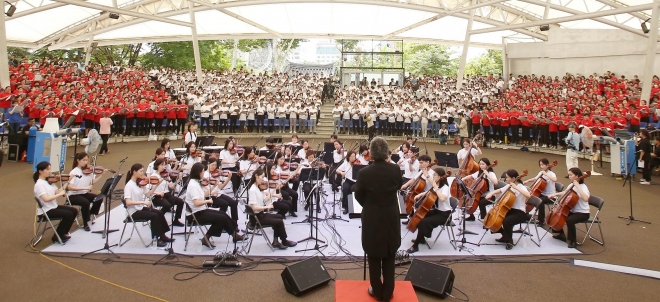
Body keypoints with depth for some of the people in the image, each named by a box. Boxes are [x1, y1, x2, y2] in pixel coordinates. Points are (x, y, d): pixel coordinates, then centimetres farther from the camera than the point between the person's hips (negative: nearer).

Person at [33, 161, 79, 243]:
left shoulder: (49, 181, 9)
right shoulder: (39, 184, -17)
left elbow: (57, 192, 1)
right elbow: (46, 199, -29)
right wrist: (60, 194, -26)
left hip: (54, 206, 9)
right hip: (46, 210, -9)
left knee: (74, 211, 0)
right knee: (68, 214, -21)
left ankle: (63, 233, 13)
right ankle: (57, 236, -3)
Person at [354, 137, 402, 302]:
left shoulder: (364, 172, -18)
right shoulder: (395, 169, -11)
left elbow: (359, 196, -3)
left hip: (371, 219, -2)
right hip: (391, 218, 2)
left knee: (374, 257, 13)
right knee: (389, 257, 15)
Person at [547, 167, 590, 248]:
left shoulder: (583, 187, -20)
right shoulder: (571, 185, 2)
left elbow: (585, 198, -41)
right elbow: (564, 193, 23)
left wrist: (577, 186, -37)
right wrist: (555, 194, 7)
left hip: (583, 213, -9)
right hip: (573, 211, 9)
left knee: (569, 220, -34)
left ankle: (572, 241, -13)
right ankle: (561, 234, 26)